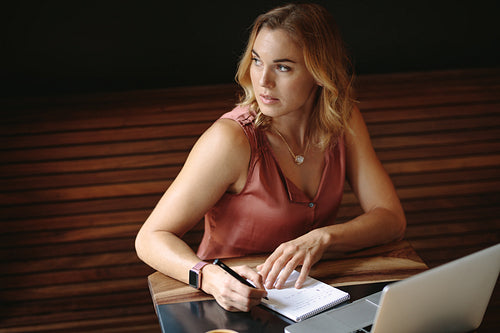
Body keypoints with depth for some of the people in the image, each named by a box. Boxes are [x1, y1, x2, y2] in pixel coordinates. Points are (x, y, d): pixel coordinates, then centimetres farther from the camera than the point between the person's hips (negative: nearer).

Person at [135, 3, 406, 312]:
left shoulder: (343, 119, -6)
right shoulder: (231, 139, -21)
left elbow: (392, 218, -6)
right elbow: (151, 238, -19)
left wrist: (322, 238, -25)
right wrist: (211, 276, -39)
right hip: (234, 303, -2)